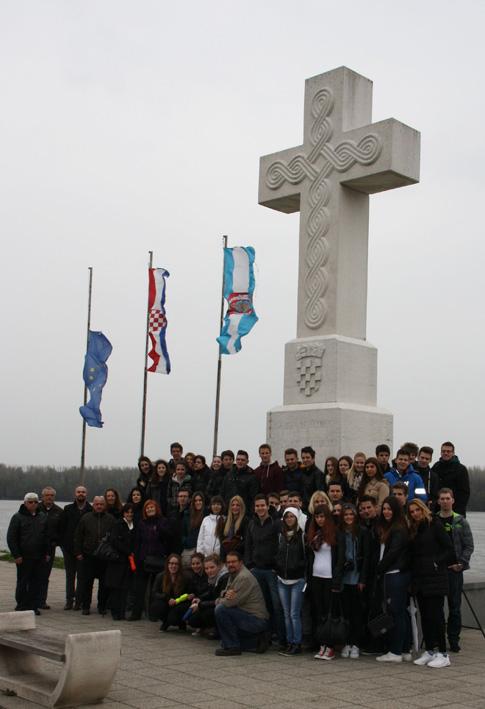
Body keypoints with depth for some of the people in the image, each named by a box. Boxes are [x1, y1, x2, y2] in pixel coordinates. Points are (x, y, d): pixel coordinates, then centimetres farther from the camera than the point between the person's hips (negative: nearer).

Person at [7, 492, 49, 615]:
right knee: (22, 582, 2)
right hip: (24, 557, -4)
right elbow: (11, 538, -4)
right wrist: (16, 555, -10)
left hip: (39, 557, 4)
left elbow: (46, 536, 17)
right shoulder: (18, 517, -3)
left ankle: (34, 606, 11)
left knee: (36, 582, 4)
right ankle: (21, 606, 11)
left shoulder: (43, 517, 11)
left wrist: (46, 553, 10)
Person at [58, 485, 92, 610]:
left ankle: (78, 601, 8)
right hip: (69, 548, 3)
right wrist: (62, 543, -3)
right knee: (70, 575, 9)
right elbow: (61, 526, 5)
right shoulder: (68, 509, 6)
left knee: (81, 575, 1)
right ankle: (69, 600, 15)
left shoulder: (91, 511, -2)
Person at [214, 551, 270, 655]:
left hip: (257, 620, -11)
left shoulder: (244, 577, -20)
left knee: (220, 609, -21)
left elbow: (231, 602, -23)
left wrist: (218, 601, -2)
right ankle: (257, 641, 17)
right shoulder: (233, 575, 13)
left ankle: (231, 646, -11)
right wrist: (226, 594, -12)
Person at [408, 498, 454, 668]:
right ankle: (429, 651, 16)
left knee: (435, 614, -7)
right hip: (419, 579, 7)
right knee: (424, 615, 9)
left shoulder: (435, 525, -5)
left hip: (435, 578, -7)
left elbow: (449, 549, -7)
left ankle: (443, 654, -3)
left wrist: (437, 562, -14)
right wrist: (412, 575, 6)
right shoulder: (413, 530, 14)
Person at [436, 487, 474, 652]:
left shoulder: (460, 522, 3)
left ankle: (454, 640, 12)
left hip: (454, 570, 0)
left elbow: (469, 546, 2)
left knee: (455, 607, 4)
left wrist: (461, 563, -8)